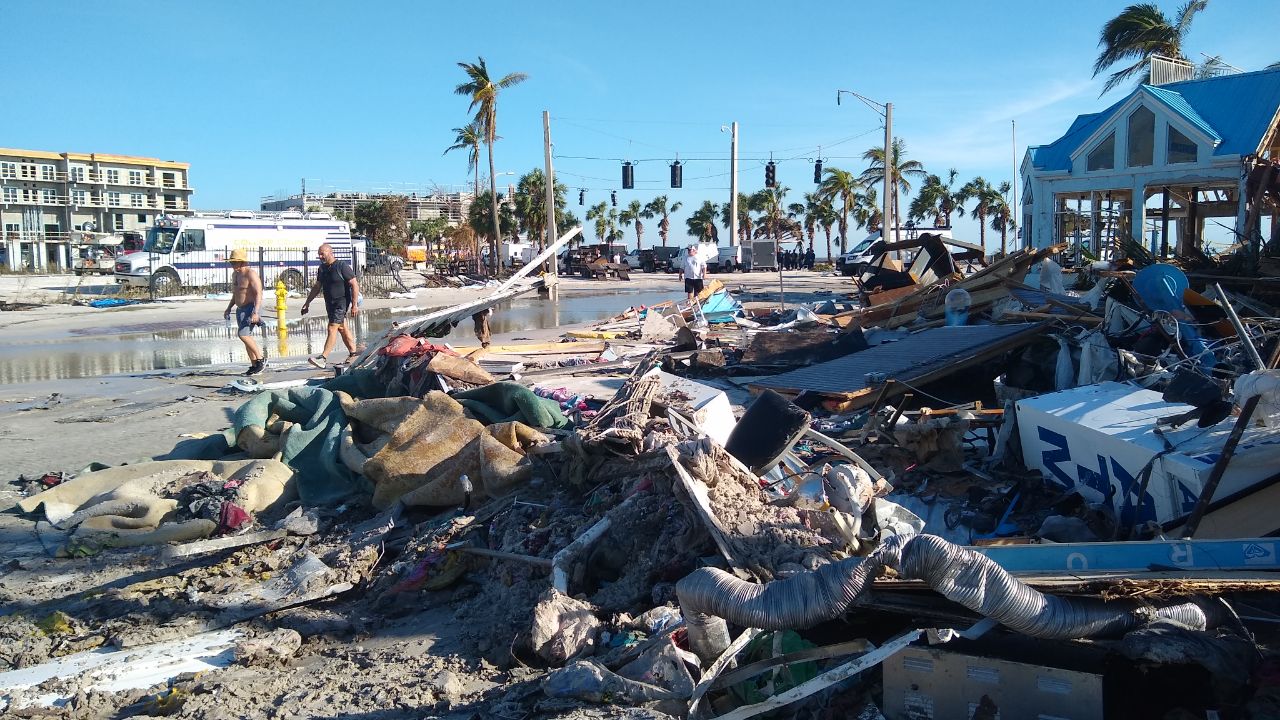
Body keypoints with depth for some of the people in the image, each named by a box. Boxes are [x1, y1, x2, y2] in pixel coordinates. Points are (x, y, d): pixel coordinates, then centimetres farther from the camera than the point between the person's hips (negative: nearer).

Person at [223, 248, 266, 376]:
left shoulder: (251, 274, -15)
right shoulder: (235, 274, 13)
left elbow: (259, 293, -21)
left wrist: (255, 312, -29)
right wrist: (229, 308, 21)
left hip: (250, 308, -9)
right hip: (240, 309, 9)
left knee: (243, 334, -20)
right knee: (247, 337, 7)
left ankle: (261, 358, -9)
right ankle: (254, 365, 11)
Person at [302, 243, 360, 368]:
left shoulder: (342, 266, -12)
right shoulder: (322, 268, 11)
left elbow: (354, 285, -14)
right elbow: (317, 287, 21)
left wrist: (354, 305, -19)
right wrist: (307, 302, 18)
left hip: (341, 303, -8)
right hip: (330, 303, 8)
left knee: (332, 329, -13)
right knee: (342, 329, 11)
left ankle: (323, 358, -18)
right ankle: (353, 354, 19)